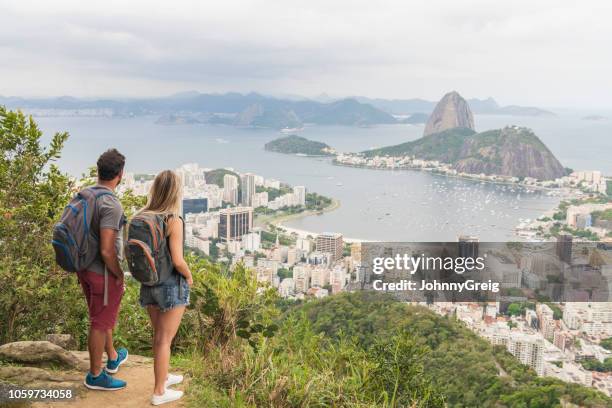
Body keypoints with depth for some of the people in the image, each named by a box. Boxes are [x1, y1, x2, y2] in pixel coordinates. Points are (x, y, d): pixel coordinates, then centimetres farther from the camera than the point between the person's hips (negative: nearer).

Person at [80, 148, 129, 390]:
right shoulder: (111, 205, -26)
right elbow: (107, 251, -29)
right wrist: (120, 274, -12)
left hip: (85, 269, 9)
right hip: (104, 273, -9)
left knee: (104, 317, 25)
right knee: (101, 323, 7)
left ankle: (113, 359, 45)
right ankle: (95, 375, 23)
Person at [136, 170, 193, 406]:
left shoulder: (141, 217, -2)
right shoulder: (174, 221, -21)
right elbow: (178, 261, -23)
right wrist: (189, 277, -4)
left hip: (149, 284, 6)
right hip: (172, 285, -6)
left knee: (159, 335, 23)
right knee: (165, 339, 5)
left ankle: (163, 377, 39)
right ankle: (159, 392, 16)